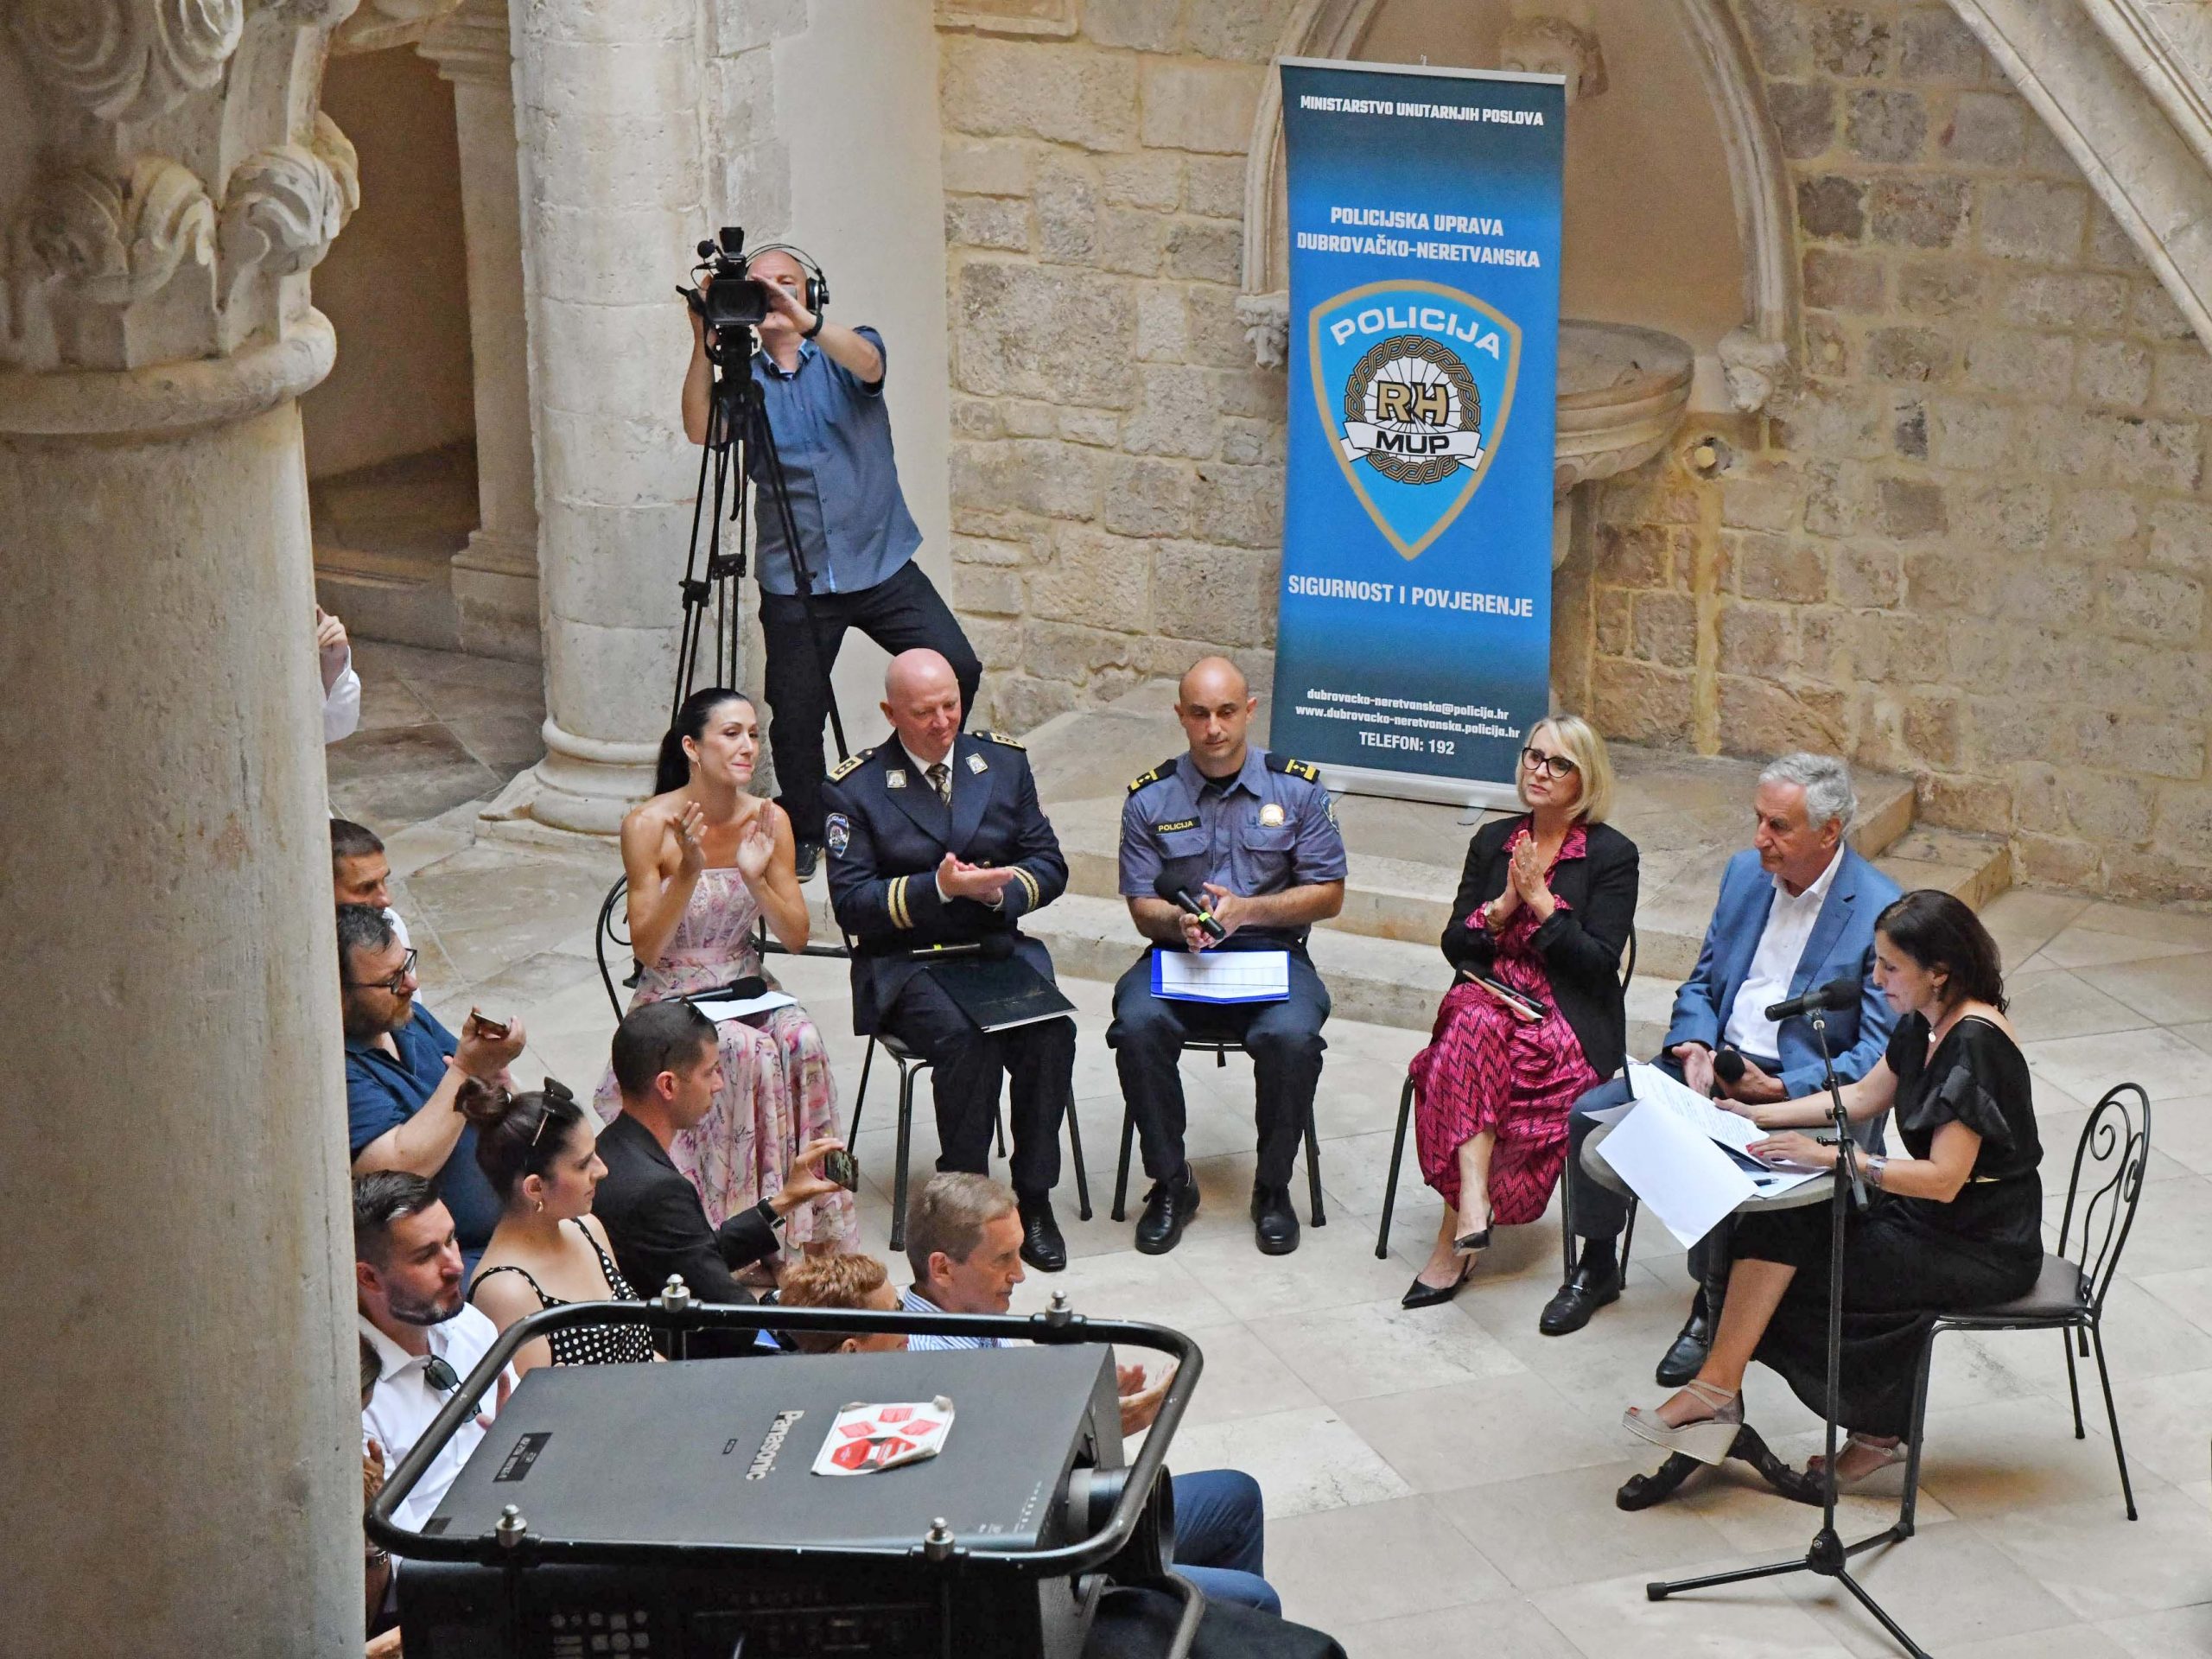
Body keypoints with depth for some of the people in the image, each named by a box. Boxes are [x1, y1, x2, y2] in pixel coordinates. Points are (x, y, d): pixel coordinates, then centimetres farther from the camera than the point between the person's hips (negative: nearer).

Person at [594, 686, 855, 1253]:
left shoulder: (769, 821, 0)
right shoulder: (649, 826, -12)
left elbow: (796, 937, 1)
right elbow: (646, 950, -12)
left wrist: (757, 880, -17)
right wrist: (688, 874, -26)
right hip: (671, 1000, -4)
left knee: (804, 1044, -27)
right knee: (749, 1051, -33)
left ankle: (814, 1236, -23)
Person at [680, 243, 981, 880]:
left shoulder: (845, 357, 4)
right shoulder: (745, 380, 6)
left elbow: (866, 362, -22)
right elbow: (700, 430, -13)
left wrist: (806, 323, -40)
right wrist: (703, 344, -25)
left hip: (881, 565, -1)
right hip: (794, 581, 1)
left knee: (956, 667, -16)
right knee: (795, 714, 2)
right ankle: (803, 838, 23)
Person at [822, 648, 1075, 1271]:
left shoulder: (1004, 763, 11)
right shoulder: (854, 788, 0)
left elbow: (1050, 865, 11)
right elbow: (851, 903, -6)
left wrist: (998, 888, -11)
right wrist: (939, 888, -20)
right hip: (905, 963, -3)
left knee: (1051, 1030, -28)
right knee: (965, 1037, -34)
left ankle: (1033, 1197, -16)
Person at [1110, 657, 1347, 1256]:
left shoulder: (1297, 787, 3)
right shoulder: (1150, 797, 5)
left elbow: (1328, 894, 2)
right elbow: (1142, 907, 5)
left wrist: (1245, 909, -13)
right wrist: (1180, 922, -19)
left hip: (1272, 954, -1)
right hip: (1178, 955, 1)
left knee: (1291, 1036, -33)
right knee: (1138, 1025, -31)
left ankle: (1273, 1186, -8)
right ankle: (1171, 1183, -11)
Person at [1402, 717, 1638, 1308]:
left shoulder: (1612, 854, 1)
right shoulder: (1493, 841, 14)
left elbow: (1600, 962, -8)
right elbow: (1455, 944, 10)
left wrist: (1541, 898, -11)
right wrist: (1504, 904, -6)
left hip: (1569, 1021, -3)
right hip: (1488, 996, 3)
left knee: (1470, 1047, -33)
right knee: (1474, 1021, -34)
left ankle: (1454, 1238, -28)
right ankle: (1472, 1209, -42)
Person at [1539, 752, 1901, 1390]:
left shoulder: (1881, 913, -14)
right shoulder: (1745, 873, 6)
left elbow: (1879, 1056, -15)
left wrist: (1781, 1090, -24)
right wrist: (1693, 1046, -7)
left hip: (1804, 1089, -6)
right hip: (1715, 1058, 7)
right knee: (1590, 1115, -11)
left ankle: (1714, 1304, -12)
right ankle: (1597, 1264, 13)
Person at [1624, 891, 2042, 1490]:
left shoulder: (1976, 1042, -24)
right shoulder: (1925, 1023, 4)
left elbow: (1943, 1179, -27)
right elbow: (1866, 1096, 19)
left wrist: (1828, 1157, -29)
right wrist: (1762, 1116, 10)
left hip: (1983, 1249, -8)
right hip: (1927, 1218, 8)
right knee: (1778, 1225, -10)